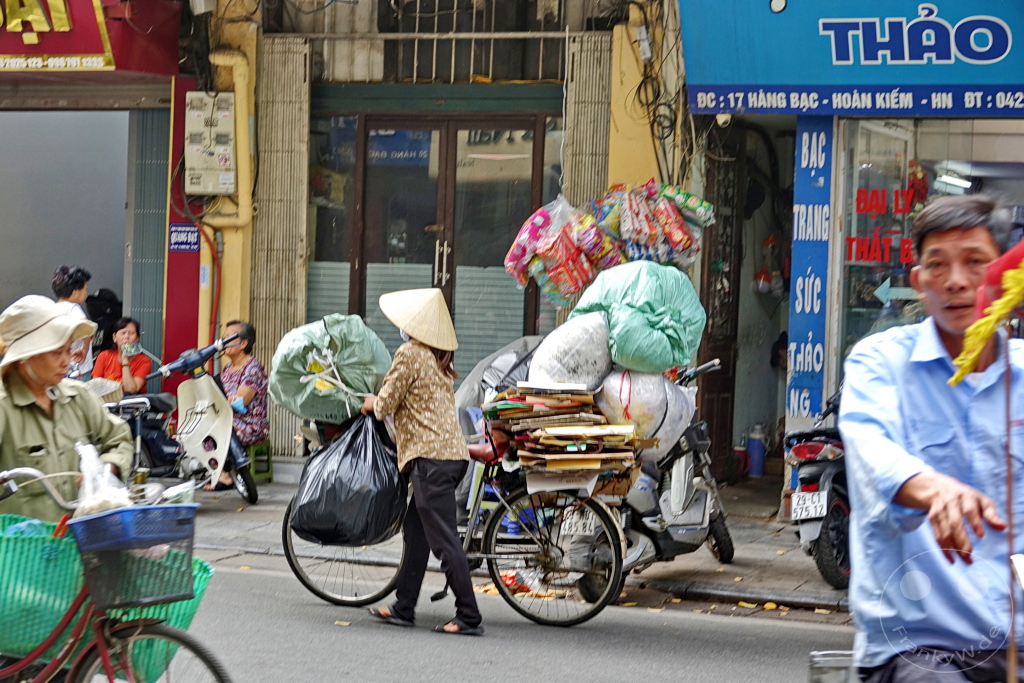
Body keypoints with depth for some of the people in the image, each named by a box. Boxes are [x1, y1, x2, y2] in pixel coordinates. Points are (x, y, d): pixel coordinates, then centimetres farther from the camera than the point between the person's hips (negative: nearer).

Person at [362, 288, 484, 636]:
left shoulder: (409, 354, -9)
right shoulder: (439, 360, 17)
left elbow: (385, 405, -6)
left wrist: (371, 403, 15)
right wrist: (380, 403, 29)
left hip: (431, 457, -9)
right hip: (454, 453, 9)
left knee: (444, 540, -8)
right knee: (415, 532, 16)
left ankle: (469, 617, -8)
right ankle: (403, 607, 21)